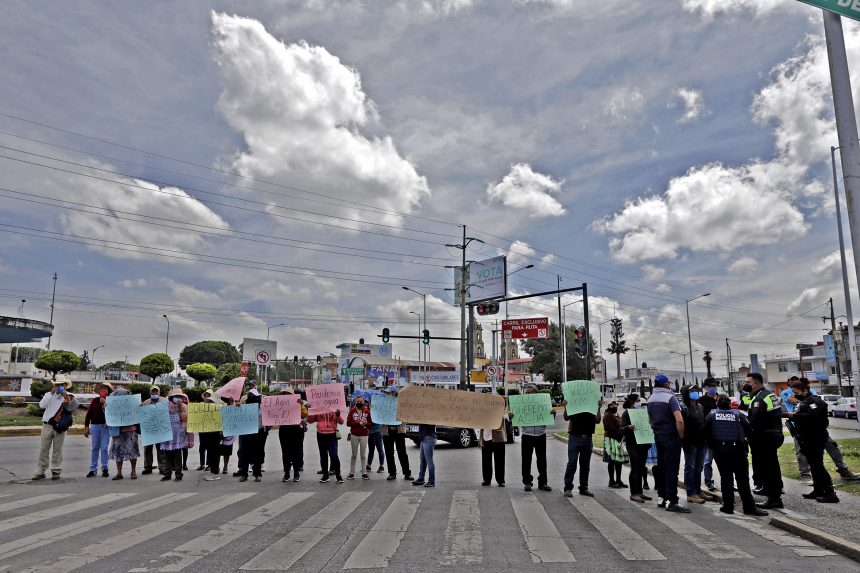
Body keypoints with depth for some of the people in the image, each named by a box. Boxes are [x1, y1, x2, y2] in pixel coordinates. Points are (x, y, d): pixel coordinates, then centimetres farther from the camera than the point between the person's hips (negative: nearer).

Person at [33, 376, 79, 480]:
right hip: (47, 425, 1)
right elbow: (42, 405, -10)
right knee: (43, 449, 5)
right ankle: (40, 472, 12)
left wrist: (65, 396, -16)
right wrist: (52, 393, -13)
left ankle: (56, 471, 11)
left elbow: (75, 406, -12)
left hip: (60, 427, -1)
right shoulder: (49, 395, 7)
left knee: (57, 450, 4)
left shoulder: (69, 396, 5)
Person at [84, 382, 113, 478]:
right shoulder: (95, 401, 8)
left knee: (104, 448, -1)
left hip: (106, 426, -2)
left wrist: (105, 403, -16)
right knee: (95, 448, 7)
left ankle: (104, 468, 7)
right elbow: (88, 414, 9)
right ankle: (93, 469, 13)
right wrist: (86, 427, 3)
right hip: (95, 426, 2)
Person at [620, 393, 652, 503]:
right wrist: (628, 427, -32)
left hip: (643, 444, 7)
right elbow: (621, 429, -12)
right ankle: (633, 494, -1)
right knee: (635, 468, -5)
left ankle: (640, 492, 18)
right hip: (633, 444, -7)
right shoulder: (627, 413, -5)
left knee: (641, 468, 10)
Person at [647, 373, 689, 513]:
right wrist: (681, 435, -11)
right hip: (671, 436, -7)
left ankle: (661, 497, 20)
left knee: (661, 467, 14)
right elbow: (679, 420, -23)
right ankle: (671, 501, -7)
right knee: (672, 469, -6)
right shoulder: (670, 397, -15)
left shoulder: (651, 399, 10)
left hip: (658, 436, 7)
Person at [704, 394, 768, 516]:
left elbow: (706, 431, 1)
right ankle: (749, 507, 3)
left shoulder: (712, 414, 5)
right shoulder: (738, 414, 4)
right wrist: (744, 441, 14)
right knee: (742, 479, 3)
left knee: (725, 477, 8)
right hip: (737, 450, -1)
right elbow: (749, 429, -2)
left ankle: (728, 506, 8)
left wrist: (710, 444, 12)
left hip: (719, 450, 1)